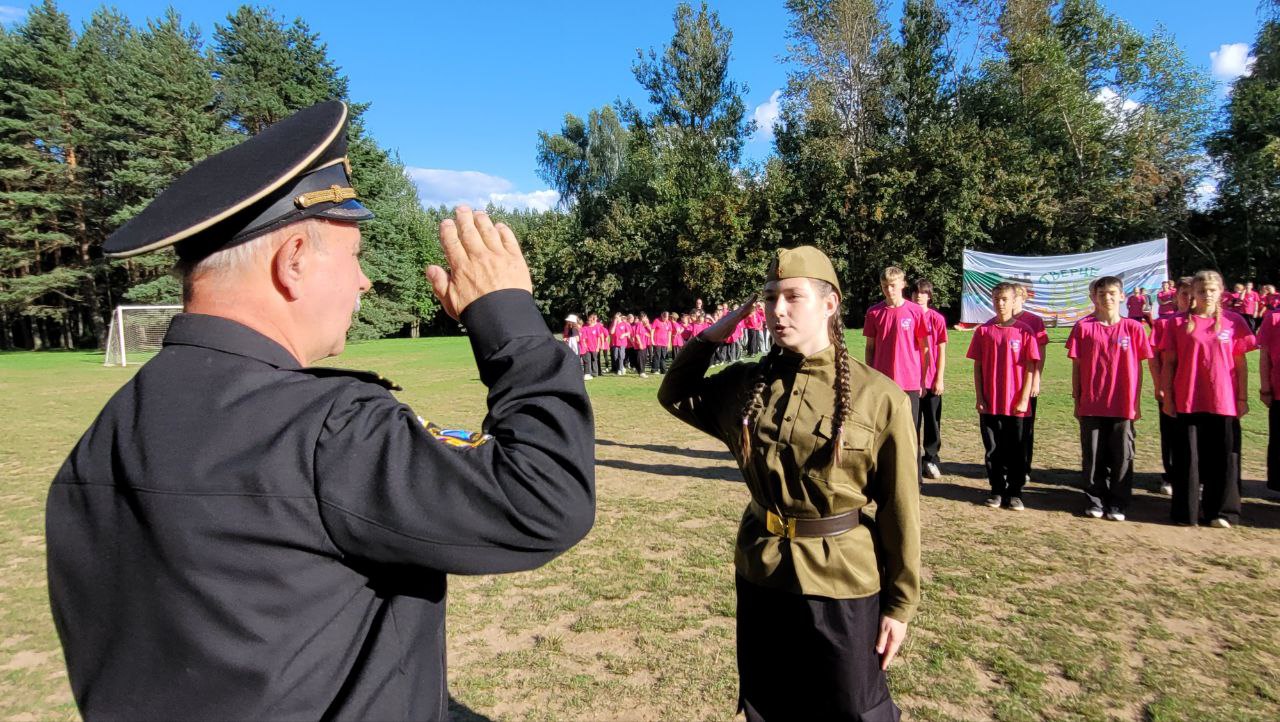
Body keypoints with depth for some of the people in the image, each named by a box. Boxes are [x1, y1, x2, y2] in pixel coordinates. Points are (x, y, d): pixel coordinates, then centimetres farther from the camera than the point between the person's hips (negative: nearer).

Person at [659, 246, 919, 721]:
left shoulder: (879, 397, -13)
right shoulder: (745, 383, -2)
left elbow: (900, 508, -8)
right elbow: (675, 396, 12)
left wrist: (899, 603, -4)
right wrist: (711, 335, -1)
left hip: (843, 584, -3)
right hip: (760, 576, 4)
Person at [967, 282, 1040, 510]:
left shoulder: (1024, 331, -2)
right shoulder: (983, 330, 3)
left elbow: (1030, 368, -2)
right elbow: (977, 367, 4)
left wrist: (1024, 399, -7)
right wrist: (979, 398, -1)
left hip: (1016, 404, -1)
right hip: (989, 404, 2)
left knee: (1015, 451, 6)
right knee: (992, 450, 9)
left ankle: (1014, 493, 18)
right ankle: (997, 491, 21)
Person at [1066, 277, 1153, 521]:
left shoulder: (1133, 328, 0)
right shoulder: (1083, 327, -1)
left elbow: (1138, 367, 4)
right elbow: (1077, 366, 3)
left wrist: (1137, 402, 2)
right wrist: (1076, 400, 2)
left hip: (1123, 405, 0)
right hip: (1091, 405, 0)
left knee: (1122, 456, 8)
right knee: (1093, 456, 9)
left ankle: (1118, 504, 20)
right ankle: (1095, 501, 22)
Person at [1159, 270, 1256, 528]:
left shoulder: (1234, 322, 4)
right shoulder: (1179, 323, 1)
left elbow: (1241, 363, 6)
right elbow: (1168, 362, 2)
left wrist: (1242, 398, 4)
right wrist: (1167, 397, 0)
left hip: (1224, 402, 1)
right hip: (1188, 402, -1)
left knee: (1224, 458, 7)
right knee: (1189, 457, 6)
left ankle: (1220, 511, 20)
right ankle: (1186, 511, 16)